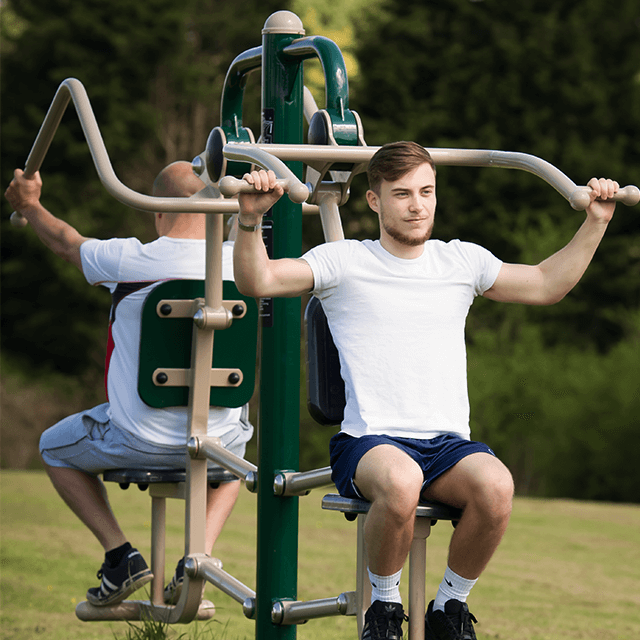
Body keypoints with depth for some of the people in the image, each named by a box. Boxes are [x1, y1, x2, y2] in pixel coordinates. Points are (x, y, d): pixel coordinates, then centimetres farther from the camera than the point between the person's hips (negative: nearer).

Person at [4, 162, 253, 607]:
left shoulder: (128, 261, -15)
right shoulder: (238, 260, -9)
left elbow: (66, 243, 7)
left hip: (139, 443, -3)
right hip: (215, 443, 3)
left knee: (55, 448, 27)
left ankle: (121, 556, 11)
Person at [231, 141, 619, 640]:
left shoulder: (462, 261, 17)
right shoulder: (344, 262, 5)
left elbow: (547, 285, 26)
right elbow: (257, 281, -7)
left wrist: (595, 222, 20)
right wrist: (250, 219, -23)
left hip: (448, 444, 3)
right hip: (370, 442, -3)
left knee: (496, 485, -33)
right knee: (400, 481, -40)